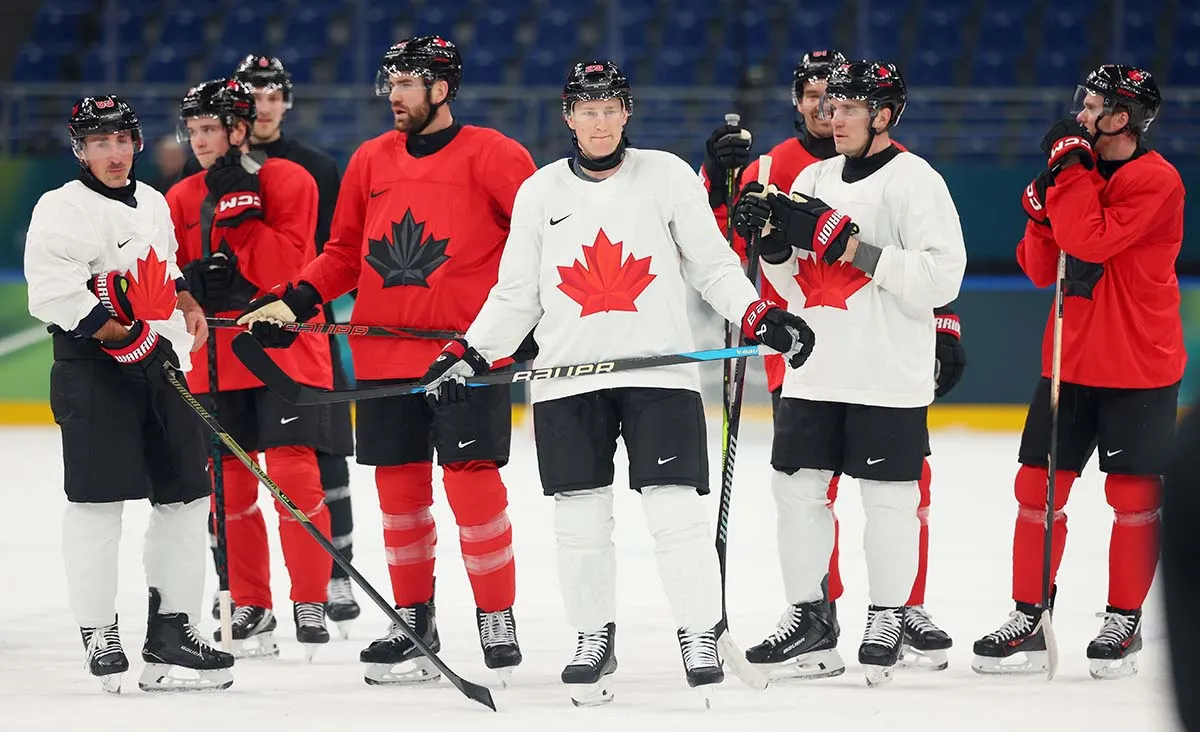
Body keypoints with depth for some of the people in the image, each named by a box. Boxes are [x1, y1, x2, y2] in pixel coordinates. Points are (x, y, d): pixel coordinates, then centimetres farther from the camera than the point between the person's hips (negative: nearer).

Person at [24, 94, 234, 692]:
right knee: (98, 502, -7)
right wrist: (125, 336, -20)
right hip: (92, 372, -7)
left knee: (186, 497, 5)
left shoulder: (152, 203, 16)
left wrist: (187, 304, 13)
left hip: (162, 372, 7)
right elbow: (54, 293, -17)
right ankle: (99, 634, -1)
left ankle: (171, 631, 11)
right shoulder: (62, 210, -8)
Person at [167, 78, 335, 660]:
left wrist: (240, 212, -19)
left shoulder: (288, 181, -4)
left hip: (283, 348, -4)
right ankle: (251, 609, 12)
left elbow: (286, 268, -14)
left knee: (294, 474, -12)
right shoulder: (181, 199, 9)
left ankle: (311, 603, -3)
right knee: (230, 483, 3)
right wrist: (192, 284, -12)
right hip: (214, 360, 4)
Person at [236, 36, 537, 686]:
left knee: (472, 483, -8)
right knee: (399, 489, 8)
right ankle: (414, 623, 18)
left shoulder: (491, 155, -4)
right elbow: (344, 254, 18)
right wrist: (293, 301, 5)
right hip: (385, 354, 5)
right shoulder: (370, 161, 12)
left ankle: (497, 619, 2)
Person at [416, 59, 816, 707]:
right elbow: (515, 295, 11)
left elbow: (712, 265, 4)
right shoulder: (540, 191, 8)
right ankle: (593, 638, 16)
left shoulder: (667, 175, 3)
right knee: (579, 518, 2)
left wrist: (759, 315, -10)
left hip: (660, 369, -2)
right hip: (568, 377, 2)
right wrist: (468, 355, 1)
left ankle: (699, 636, 0)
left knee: (675, 507, -8)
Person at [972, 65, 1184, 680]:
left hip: (1139, 368, -6)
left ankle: (1124, 622, 14)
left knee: (1133, 494, 1)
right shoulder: (1079, 168, 10)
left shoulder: (1155, 180, -13)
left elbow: (1090, 241, -25)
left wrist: (1069, 168, -17)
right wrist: (1041, 209, -8)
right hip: (1070, 360, 7)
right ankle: (1028, 620, 9)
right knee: (1038, 485, 3)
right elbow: (1041, 269, 10)